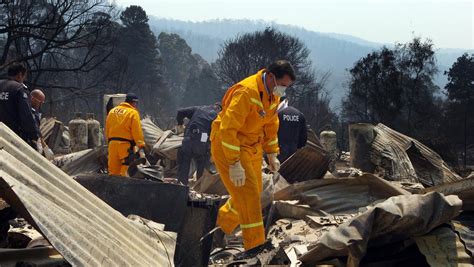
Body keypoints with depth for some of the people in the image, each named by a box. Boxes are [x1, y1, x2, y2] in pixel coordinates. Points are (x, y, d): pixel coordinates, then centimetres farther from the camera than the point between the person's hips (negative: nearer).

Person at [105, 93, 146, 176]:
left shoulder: (112, 111, 14)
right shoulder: (133, 113, -5)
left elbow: (107, 130, 15)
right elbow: (137, 132, -11)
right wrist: (141, 148, -13)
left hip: (112, 144, 6)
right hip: (126, 145, -6)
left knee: (113, 172, 10)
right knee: (126, 172, -5)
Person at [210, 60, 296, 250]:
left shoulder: (274, 95, 1)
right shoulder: (246, 93, -28)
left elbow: (271, 125, 16)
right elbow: (228, 129, -31)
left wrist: (272, 154, 13)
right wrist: (234, 164, -31)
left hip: (252, 147, 9)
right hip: (227, 146, -9)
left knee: (253, 193, 14)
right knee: (248, 194, -13)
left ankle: (222, 228, 34)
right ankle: (255, 246, -7)